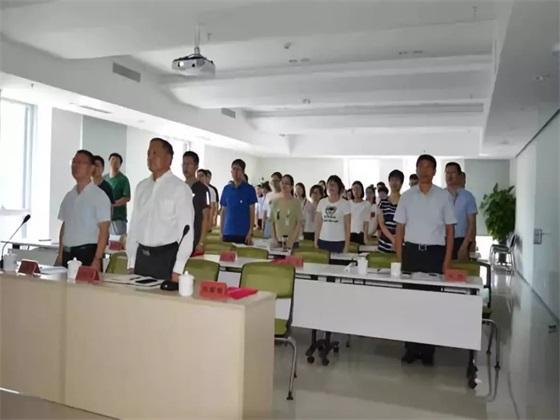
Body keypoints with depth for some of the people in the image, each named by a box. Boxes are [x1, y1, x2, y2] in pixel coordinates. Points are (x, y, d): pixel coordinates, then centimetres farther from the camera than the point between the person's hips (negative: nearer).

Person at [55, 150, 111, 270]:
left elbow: (103, 231, -11)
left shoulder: (99, 195, -7)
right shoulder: (69, 195, 11)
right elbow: (64, 226, 16)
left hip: (88, 252, -6)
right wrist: (60, 254, 10)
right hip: (67, 253, 6)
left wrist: (97, 259, -17)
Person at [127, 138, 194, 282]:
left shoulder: (180, 188, -8)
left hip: (166, 256, -5)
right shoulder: (141, 187, 10)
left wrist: (178, 269, -12)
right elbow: (134, 224, 12)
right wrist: (131, 261, 9)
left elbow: (186, 229, -10)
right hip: (141, 255, 5)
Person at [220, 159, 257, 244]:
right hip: (228, 232, 3)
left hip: (243, 233, -3)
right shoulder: (226, 189, 9)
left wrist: (250, 232, -9)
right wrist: (221, 231, 7)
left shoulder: (249, 189, 0)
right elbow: (223, 211, 13)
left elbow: (252, 211, -1)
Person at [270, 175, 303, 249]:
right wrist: (274, 239, -2)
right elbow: (272, 223, 8)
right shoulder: (275, 202, 5)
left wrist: (291, 241, -12)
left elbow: (299, 224, -6)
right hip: (277, 241, 3)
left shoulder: (296, 202, -4)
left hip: (292, 242, -3)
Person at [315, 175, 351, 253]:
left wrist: (346, 246, -7)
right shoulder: (322, 202, 8)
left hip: (339, 242, -3)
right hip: (323, 241, 3)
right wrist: (316, 242, 5)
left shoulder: (344, 203, -1)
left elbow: (347, 226, -2)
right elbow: (318, 224, 11)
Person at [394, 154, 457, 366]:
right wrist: (399, 259, 1)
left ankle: (428, 350, 15)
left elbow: (449, 230, 3)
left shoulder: (443, 196, 2)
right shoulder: (407, 196, 5)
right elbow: (400, 229, 6)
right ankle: (411, 347, 16)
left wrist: (447, 261, -3)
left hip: (435, 253, -1)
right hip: (411, 251, 1)